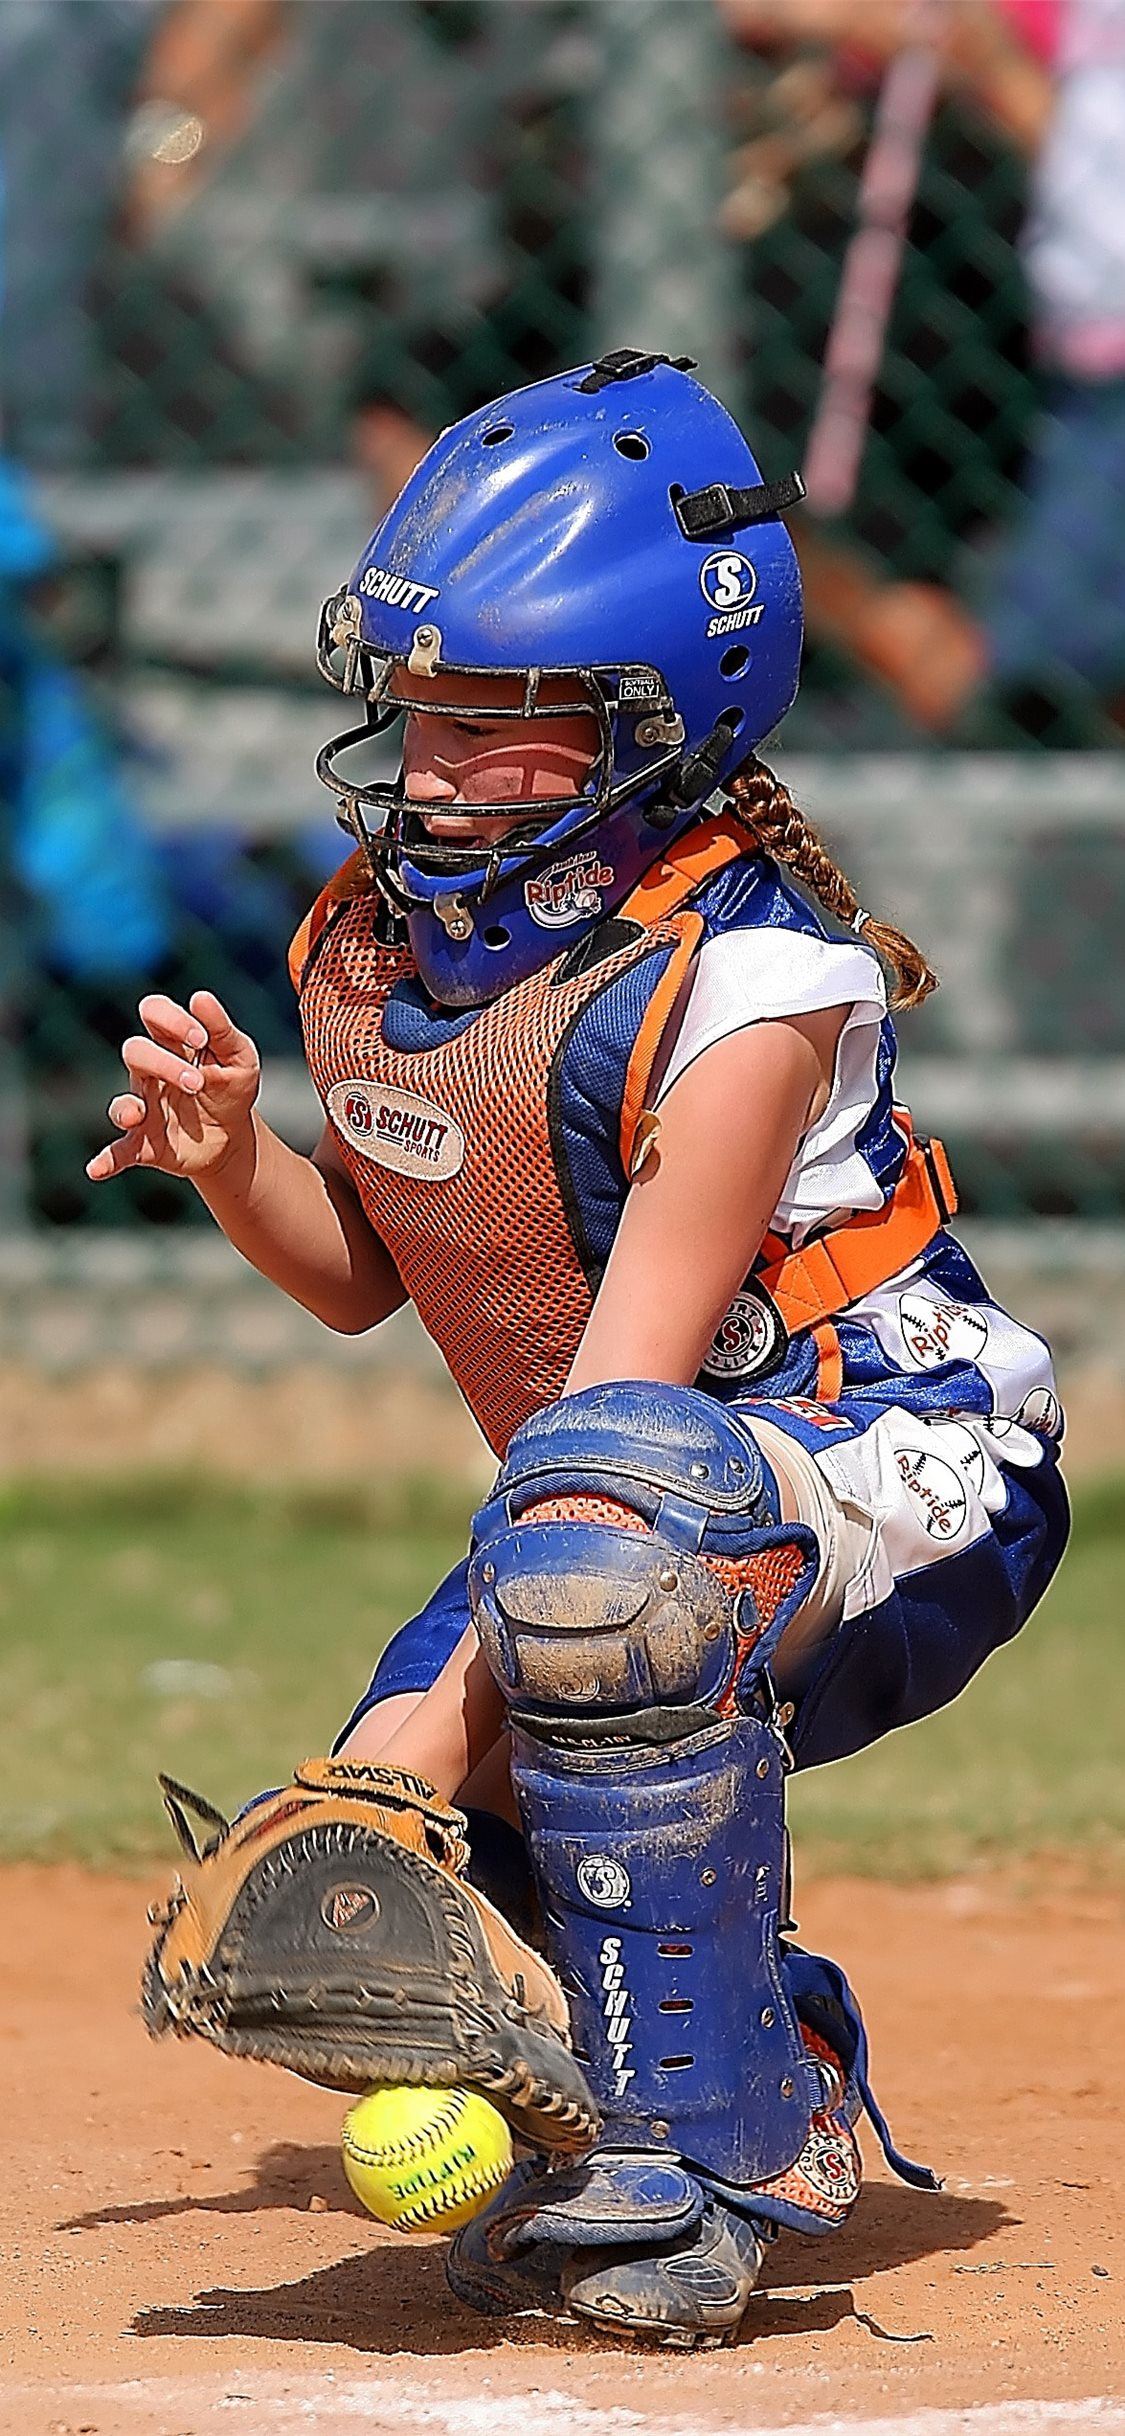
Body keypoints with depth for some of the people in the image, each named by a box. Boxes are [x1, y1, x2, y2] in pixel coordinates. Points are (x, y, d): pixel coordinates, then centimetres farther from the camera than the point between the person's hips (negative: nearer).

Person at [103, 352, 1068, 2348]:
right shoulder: (375, 934, -1)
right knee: (371, 1867, -10)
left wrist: (455, 1705, -34)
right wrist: (230, 1158, -8)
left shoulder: (745, 981, -25)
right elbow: (367, 1276, 13)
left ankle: (711, 2157, -31)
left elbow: (628, 1381, -29)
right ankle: (789, 2066, 19)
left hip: (905, 1482, -8)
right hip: (663, 1515, 8)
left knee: (605, 1497, -41)